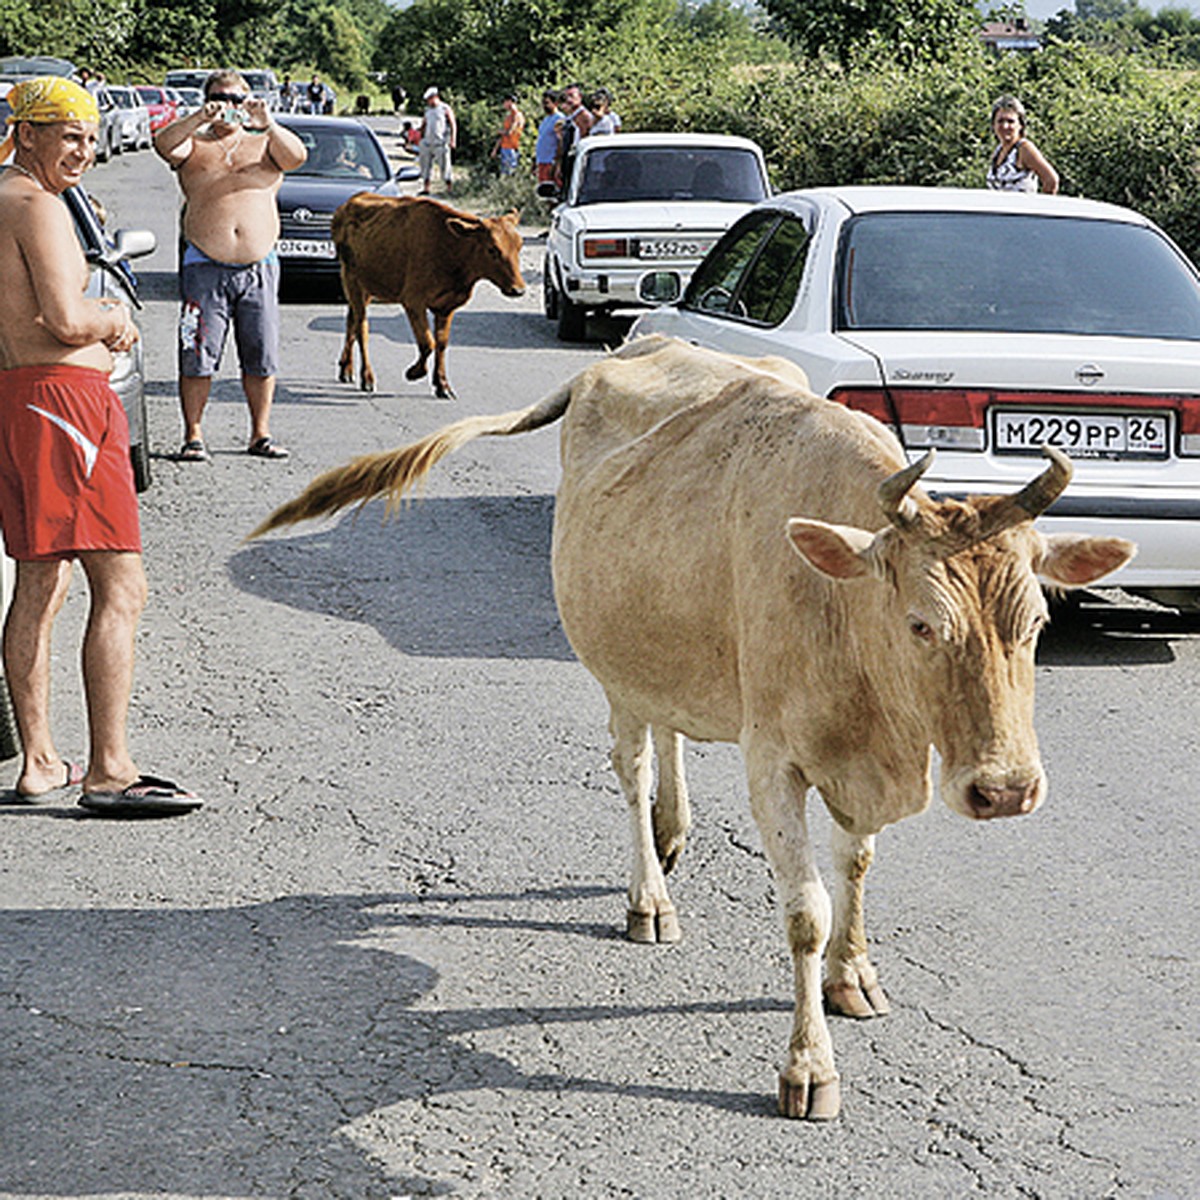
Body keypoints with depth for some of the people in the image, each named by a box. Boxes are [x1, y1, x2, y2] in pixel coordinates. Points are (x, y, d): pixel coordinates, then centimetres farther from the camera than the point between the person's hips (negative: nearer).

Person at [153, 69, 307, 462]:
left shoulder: (264, 145, 13)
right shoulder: (194, 146, 10)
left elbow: (296, 156, -7)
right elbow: (163, 144, -11)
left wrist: (267, 124, -25)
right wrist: (200, 118, -28)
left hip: (259, 267, 2)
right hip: (205, 267, -1)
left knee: (261, 355, 4)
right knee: (196, 356, -5)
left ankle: (260, 433, 14)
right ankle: (193, 435, 2)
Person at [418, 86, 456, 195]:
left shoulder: (445, 109, -2)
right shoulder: (428, 110, 16)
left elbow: (453, 125, -3)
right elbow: (423, 125, 22)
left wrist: (453, 140, -11)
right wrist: (420, 139, 16)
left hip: (440, 142, -6)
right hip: (428, 141, 6)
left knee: (444, 165, -8)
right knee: (426, 165, 4)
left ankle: (450, 189, -5)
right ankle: (425, 188, 7)